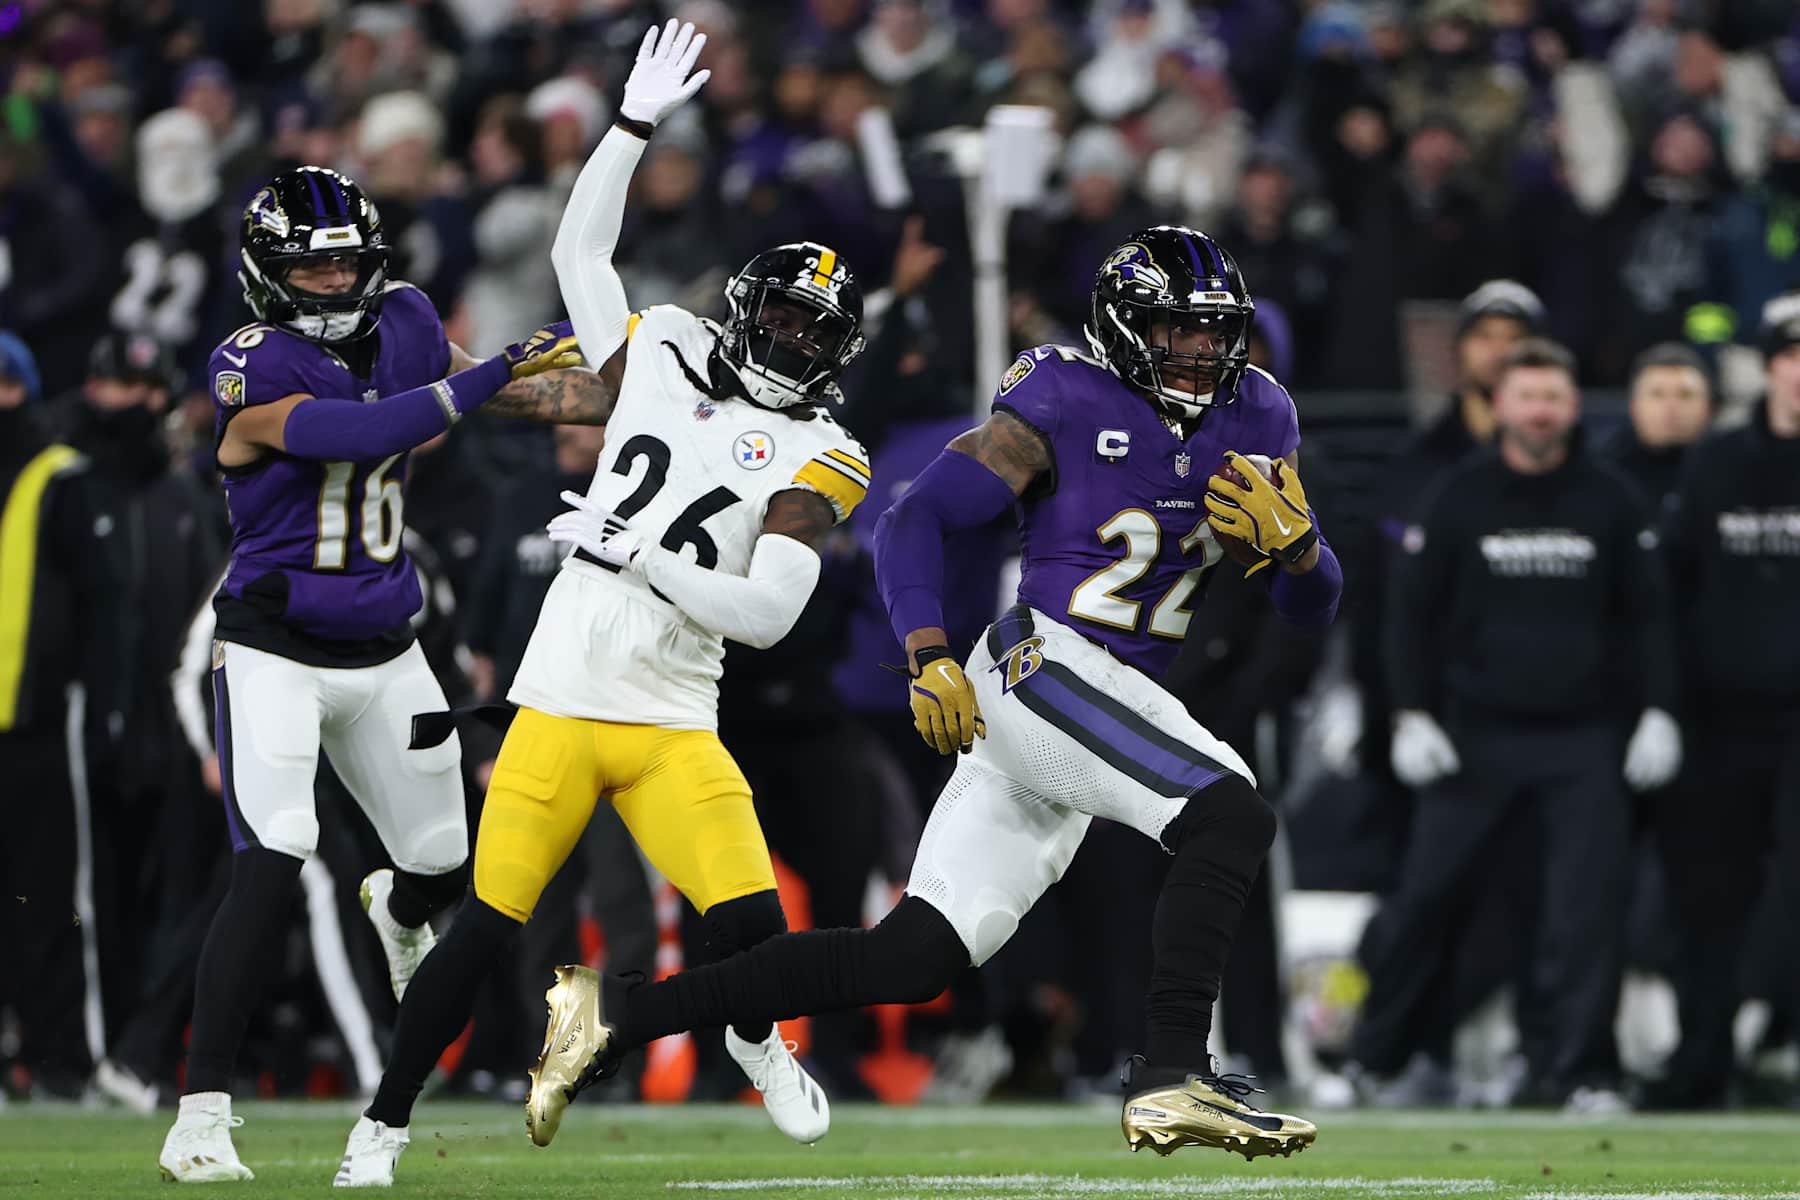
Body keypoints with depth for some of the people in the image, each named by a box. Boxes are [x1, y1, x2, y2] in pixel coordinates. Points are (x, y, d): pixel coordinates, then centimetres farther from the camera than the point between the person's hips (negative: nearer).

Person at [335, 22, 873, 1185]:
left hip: (675, 728, -1)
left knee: (753, 925, -14)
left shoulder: (811, 457, 1)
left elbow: (767, 613, -10)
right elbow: (580, 250, 20)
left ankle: (756, 1041, 22)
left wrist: (638, 555, -16)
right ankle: (384, 1122, 10)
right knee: (487, 930, -3)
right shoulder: (663, 359, 10)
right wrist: (637, 124, 10)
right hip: (559, 704, 1)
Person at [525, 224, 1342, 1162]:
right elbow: (914, 521, -8)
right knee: (1231, 816, -26)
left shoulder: (1256, 422, 10)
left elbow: (1315, 608, 12)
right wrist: (929, 661, -20)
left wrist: (1292, 542, -11)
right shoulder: (1063, 405, -9)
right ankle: (1172, 1077, -28)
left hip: (1119, 697, 7)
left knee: (917, 957, 0)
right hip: (1043, 669, -7)